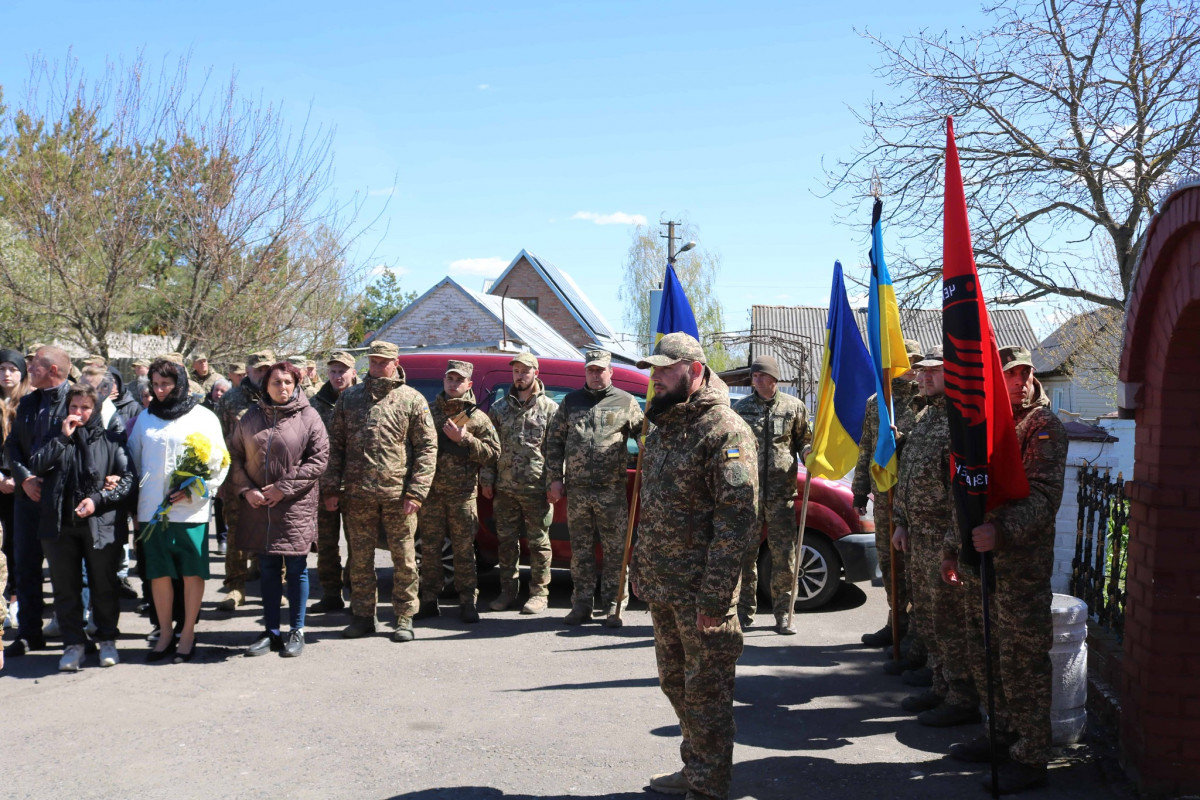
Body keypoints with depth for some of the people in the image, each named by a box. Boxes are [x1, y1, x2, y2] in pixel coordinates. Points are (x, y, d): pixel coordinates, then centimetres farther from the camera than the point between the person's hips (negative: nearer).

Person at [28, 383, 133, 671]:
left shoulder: (111, 439, 1)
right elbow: (36, 466, -5)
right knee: (65, 588, 8)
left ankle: (107, 640, 22)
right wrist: (63, 437, -12)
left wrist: (98, 499, -15)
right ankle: (73, 644, 18)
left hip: (101, 525, -3)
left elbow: (127, 478, -4)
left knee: (104, 586, 7)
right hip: (60, 525, 3)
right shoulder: (57, 438, 10)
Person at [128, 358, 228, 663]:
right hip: (151, 508, 3)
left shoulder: (203, 417, 1)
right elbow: (134, 460, 15)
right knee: (158, 573, 6)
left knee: (192, 572, 1)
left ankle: (188, 635, 13)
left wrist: (192, 491, -13)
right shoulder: (145, 418, 12)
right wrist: (134, 504, 6)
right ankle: (164, 635, 17)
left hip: (190, 509, -3)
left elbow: (220, 463, -1)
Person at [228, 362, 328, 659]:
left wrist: (284, 487, -11)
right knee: (268, 569, 11)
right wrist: (245, 490, -5)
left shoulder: (308, 417, -2)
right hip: (258, 506, 3)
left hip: (295, 506, -3)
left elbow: (319, 458, -7)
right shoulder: (251, 417, 8)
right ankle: (271, 633, 21)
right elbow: (235, 456, 10)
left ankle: (297, 631, 16)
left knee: (296, 568, 4)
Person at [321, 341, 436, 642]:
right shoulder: (350, 397, 10)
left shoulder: (412, 399, 2)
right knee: (360, 559, 10)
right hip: (357, 495, 3)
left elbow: (427, 447, -1)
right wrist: (331, 488, 4)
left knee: (404, 560, 4)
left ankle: (404, 619, 15)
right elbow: (335, 445, 11)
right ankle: (363, 616, 22)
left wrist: (416, 491, -9)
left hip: (398, 495, -2)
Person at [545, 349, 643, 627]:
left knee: (614, 551, 1)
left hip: (613, 491, -2)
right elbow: (554, 441, 11)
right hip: (576, 490, 2)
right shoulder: (570, 402, 12)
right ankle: (581, 605, 20)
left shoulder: (626, 402, 6)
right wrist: (555, 478, 4)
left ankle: (612, 607, 12)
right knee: (580, 550, 10)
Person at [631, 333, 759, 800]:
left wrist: (714, 595, -23)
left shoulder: (725, 431, -15)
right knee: (676, 683, 19)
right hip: (661, 587, 9)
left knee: (706, 690, 3)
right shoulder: (663, 428, 13)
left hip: (700, 592, -8)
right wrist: (641, 570, 16)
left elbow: (738, 518, -20)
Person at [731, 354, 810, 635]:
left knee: (784, 558, 0)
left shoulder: (793, 406, 6)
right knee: (746, 554, 5)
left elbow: (804, 441, 13)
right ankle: (744, 612, 17)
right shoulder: (741, 407, 8)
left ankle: (783, 615, 11)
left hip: (781, 494, -1)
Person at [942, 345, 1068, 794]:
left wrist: (1002, 531, -33)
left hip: (1020, 566, -7)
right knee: (985, 657, 15)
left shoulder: (1042, 426, -8)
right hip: (979, 562, 8)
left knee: (1022, 662, -1)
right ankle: (1003, 736, 31)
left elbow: (1044, 497, -19)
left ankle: (1030, 759, 10)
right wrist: (954, 550, 19)